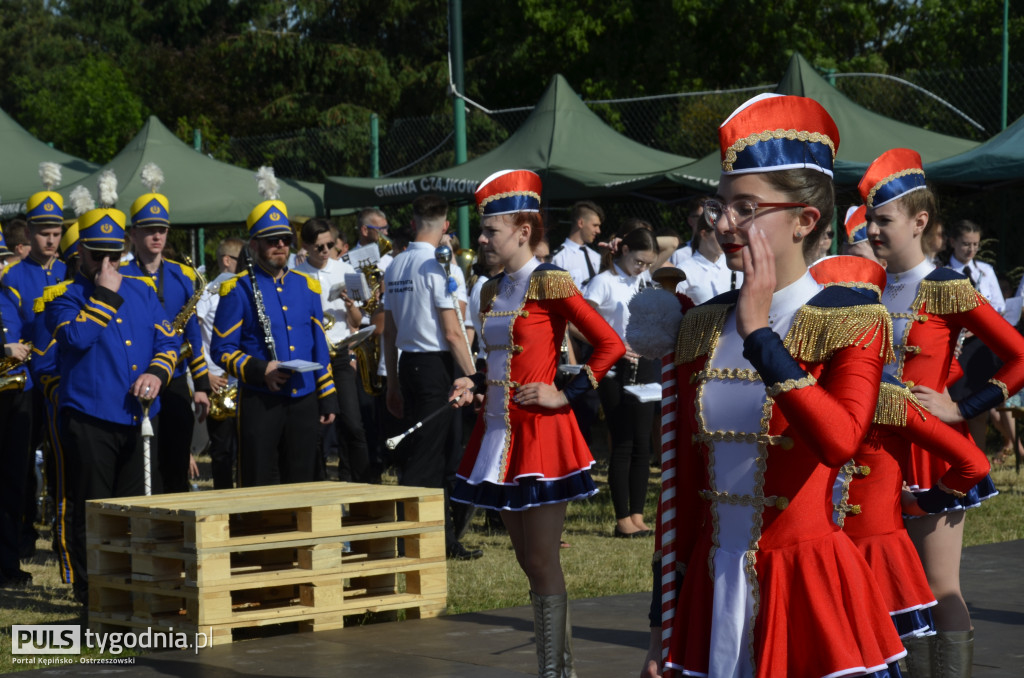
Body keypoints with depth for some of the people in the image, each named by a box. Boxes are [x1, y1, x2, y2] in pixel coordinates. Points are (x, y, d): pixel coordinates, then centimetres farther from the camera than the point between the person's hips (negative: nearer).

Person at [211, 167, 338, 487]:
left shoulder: (306, 286, 14)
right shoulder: (238, 290, -1)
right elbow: (222, 349, -4)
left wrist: (327, 399, 12)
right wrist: (259, 370, -18)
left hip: (303, 401, 5)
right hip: (260, 403, -5)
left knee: (302, 482, 8)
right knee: (259, 487, -3)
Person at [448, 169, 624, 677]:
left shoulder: (550, 283, -11)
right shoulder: (494, 290, 11)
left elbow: (611, 345, -13)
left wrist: (565, 394, -14)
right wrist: (474, 386, 6)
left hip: (539, 435, -8)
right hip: (500, 432, 8)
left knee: (542, 563, -4)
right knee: (528, 560, 12)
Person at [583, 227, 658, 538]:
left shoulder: (647, 278, 10)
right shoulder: (604, 282, -7)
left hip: (644, 365, 6)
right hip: (616, 370, -6)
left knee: (642, 442, 6)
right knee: (623, 443, -3)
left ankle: (637, 515, 11)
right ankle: (622, 519, 3)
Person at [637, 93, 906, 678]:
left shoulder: (852, 321, -6)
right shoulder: (702, 327, 7)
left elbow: (841, 442, -26)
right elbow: (681, 482, 10)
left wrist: (759, 332, -23)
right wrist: (663, 621, 9)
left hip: (811, 590, -4)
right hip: (712, 593, 5)